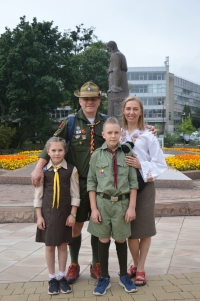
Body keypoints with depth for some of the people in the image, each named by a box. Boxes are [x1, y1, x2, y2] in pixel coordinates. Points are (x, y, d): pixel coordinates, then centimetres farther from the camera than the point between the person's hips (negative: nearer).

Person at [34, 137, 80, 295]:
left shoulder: (71, 170, -6)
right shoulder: (43, 170, -4)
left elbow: (75, 194, -2)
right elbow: (38, 195, 0)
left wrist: (72, 214, -5)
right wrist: (39, 216, -3)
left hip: (64, 213, 0)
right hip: (47, 212, 1)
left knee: (63, 245, 10)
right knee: (49, 246, 9)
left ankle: (62, 277, 25)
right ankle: (52, 278, 23)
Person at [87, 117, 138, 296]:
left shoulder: (128, 153, -3)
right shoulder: (97, 155, -3)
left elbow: (133, 182, -1)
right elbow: (91, 183, 0)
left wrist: (132, 207, -4)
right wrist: (94, 208, -5)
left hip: (122, 202, 0)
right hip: (103, 202, 0)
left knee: (121, 240, 13)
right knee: (104, 240, 9)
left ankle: (124, 276, 30)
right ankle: (104, 278, 24)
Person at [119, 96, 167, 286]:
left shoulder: (148, 136, -3)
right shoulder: (118, 135, 5)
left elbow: (160, 164, -3)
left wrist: (141, 165, -16)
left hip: (144, 187, -1)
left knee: (144, 230, 6)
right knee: (130, 230, 6)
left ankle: (140, 269, 22)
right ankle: (135, 264, 29)